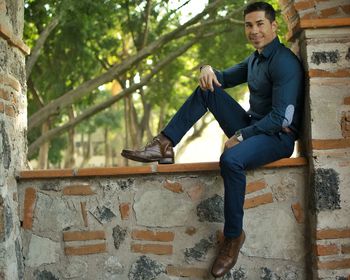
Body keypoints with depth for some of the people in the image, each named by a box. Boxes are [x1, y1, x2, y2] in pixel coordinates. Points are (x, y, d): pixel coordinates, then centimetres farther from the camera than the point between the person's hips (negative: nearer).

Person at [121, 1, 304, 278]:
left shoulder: (284, 63, -16)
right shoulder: (255, 59, 14)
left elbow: (281, 117, -22)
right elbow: (225, 78, 24)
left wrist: (240, 136, -19)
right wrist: (208, 69, 0)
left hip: (277, 136, -9)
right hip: (252, 128, 9)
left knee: (231, 159, -38)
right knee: (207, 89, 3)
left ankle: (234, 235, -22)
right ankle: (164, 146, -6)